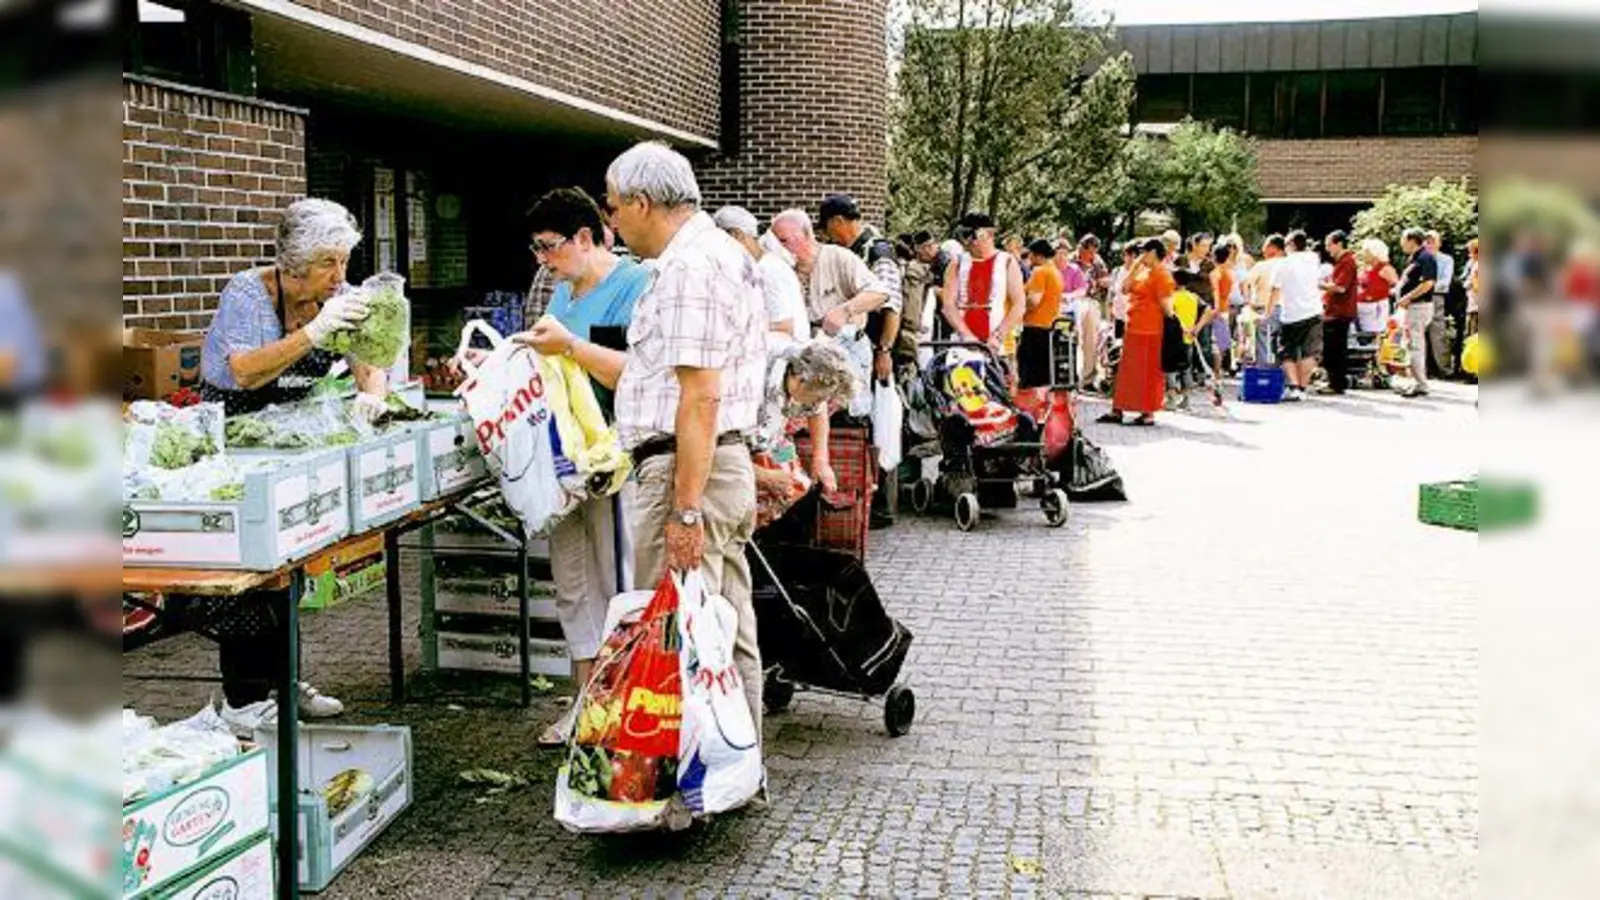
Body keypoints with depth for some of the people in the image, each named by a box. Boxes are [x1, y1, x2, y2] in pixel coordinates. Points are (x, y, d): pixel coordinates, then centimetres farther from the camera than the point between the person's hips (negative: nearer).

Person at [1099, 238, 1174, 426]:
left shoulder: (1162, 274, -13)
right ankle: (1117, 410, 18)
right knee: (1128, 370, 12)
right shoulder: (1143, 272, 14)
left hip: (1150, 332, -9)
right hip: (1134, 329, 9)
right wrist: (1135, 266, 6)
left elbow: (1166, 304, -15)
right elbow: (1126, 288, 10)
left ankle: (1148, 413, 5)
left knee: (1148, 372, -2)